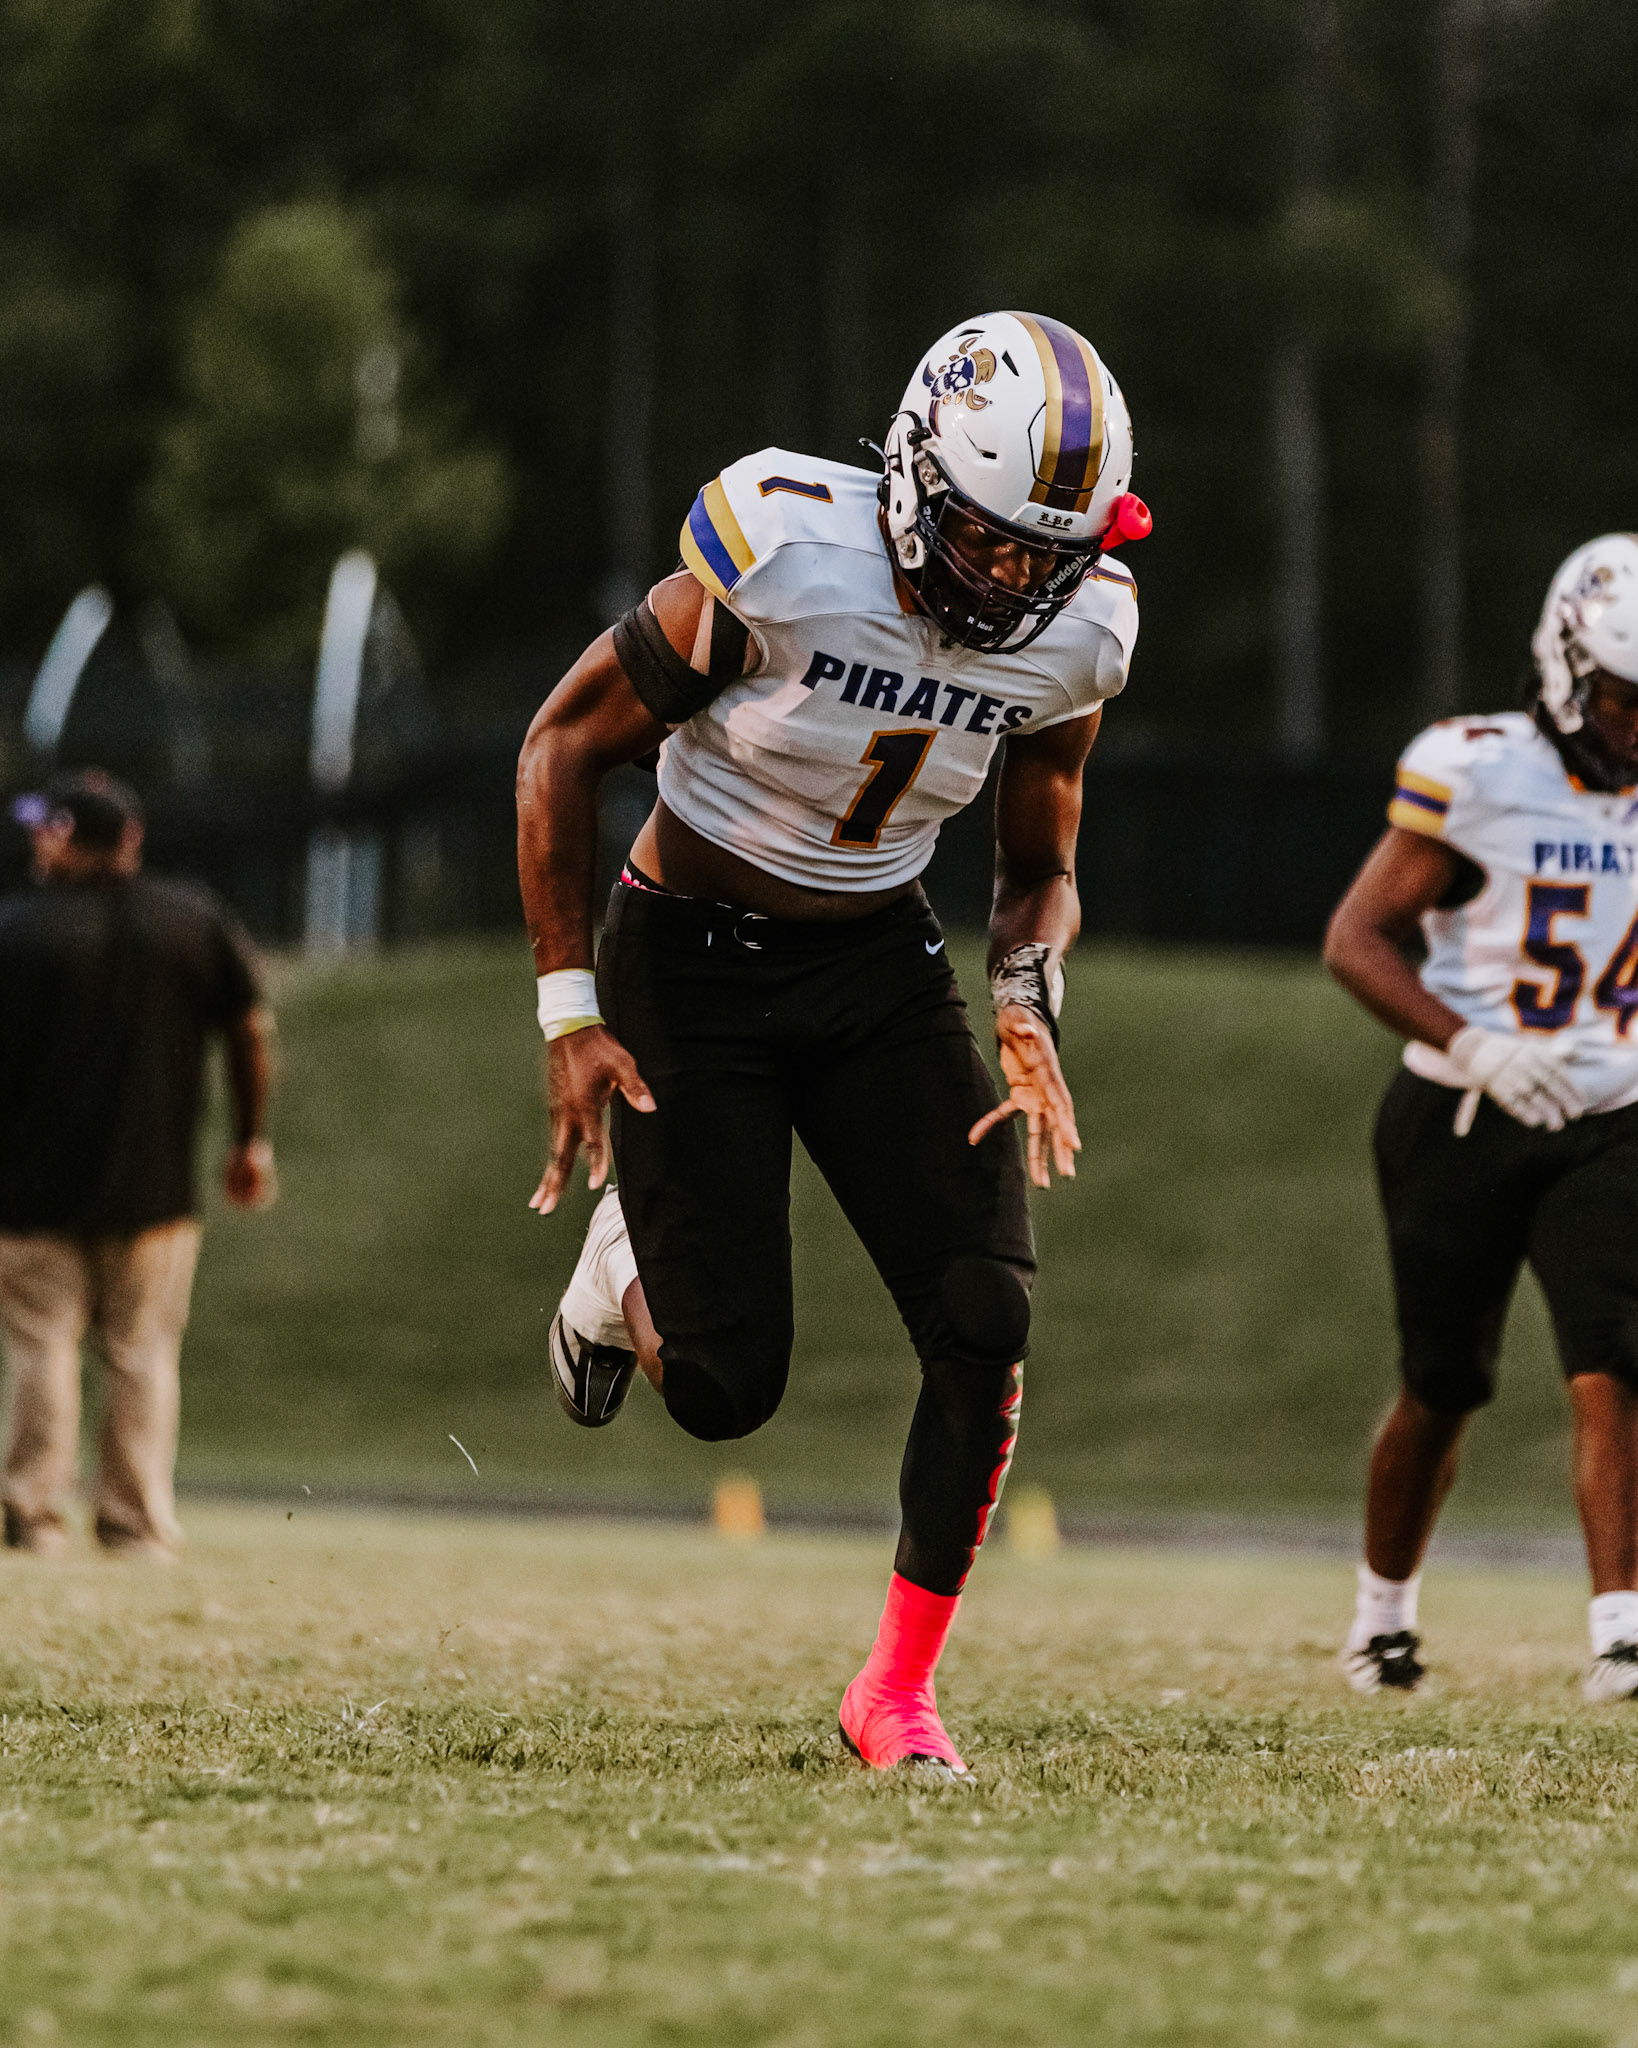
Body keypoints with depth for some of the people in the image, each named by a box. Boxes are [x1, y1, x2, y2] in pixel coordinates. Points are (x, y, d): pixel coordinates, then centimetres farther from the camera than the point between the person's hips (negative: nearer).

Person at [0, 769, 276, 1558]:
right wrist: (251, 1141, 17)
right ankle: (137, 1524, 3)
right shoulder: (197, 922, 5)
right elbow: (250, 1032, 8)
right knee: (143, 1352, 6)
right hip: (153, 1186, 3)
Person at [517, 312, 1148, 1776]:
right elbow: (565, 746, -12)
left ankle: (900, 1688, 1)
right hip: (690, 965, -4)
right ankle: (627, 1267, 30)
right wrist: (570, 1012, -14)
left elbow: (1039, 870, 8)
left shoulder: (1072, 636, -9)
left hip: (881, 968, 4)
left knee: (988, 1318, -14)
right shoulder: (783, 558, -25)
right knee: (726, 1389, -7)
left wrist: (1030, 1015, -13)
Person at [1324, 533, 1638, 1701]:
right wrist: (1472, 1047, -24)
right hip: (1462, 1123, -3)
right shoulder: (1480, 776, -12)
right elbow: (1356, 940, -12)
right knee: (1444, 1390, 9)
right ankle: (1384, 1610, 32)